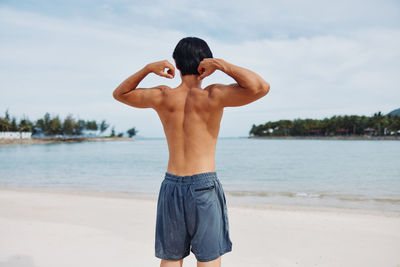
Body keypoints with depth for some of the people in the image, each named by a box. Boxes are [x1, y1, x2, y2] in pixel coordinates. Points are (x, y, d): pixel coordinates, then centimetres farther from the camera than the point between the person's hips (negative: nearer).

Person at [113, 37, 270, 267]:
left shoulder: (162, 97, 0)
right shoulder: (212, 97, -10)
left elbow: (120, 93, 16)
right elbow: (261, 87, -16)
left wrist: (148, 68, 5)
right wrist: (221, 64, -12)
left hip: (172, 185, 4)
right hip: (204, 185, -3)